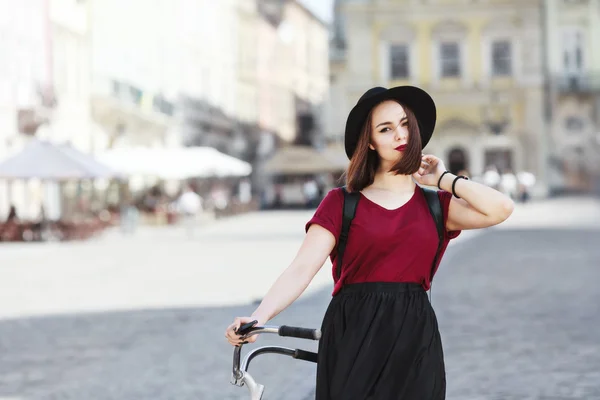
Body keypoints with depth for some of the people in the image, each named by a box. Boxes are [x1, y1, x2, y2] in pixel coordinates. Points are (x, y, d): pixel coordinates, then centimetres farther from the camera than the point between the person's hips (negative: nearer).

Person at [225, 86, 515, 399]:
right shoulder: (341, 203, 4)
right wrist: (259, 317, -24)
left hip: (415, 341, 2)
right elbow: (301, 269, -8)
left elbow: (501, 209, -6)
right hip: (353, 338, -2)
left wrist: (444, 180, 5)